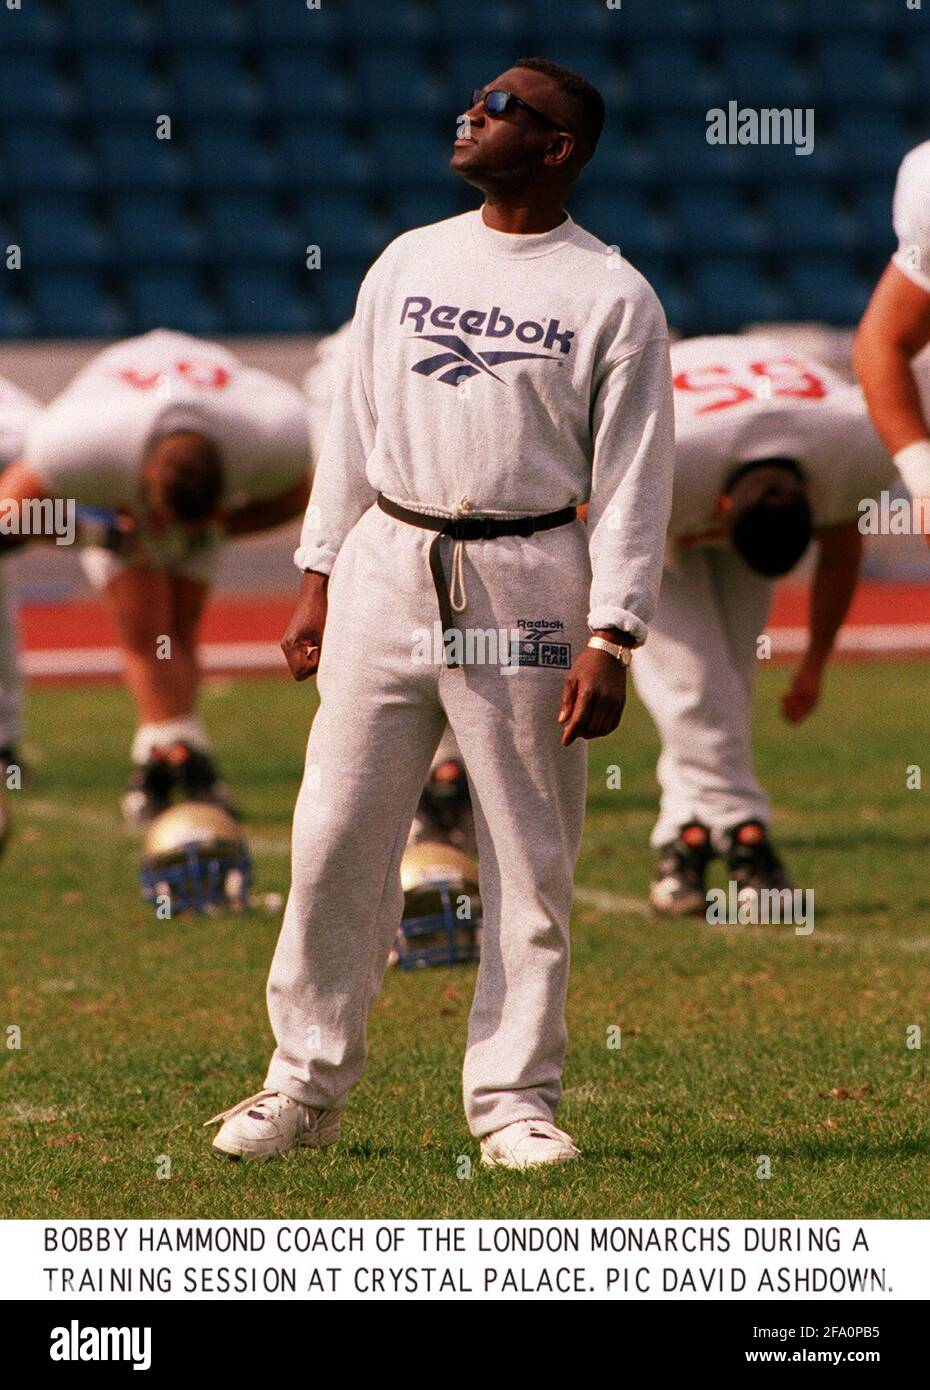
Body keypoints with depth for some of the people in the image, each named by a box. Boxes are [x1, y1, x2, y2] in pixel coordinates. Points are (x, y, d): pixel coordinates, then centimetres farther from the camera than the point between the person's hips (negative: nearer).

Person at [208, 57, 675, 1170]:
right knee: (336, 836, 1)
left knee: (531, 857, 1)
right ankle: (307, 1083, 10)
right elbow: (355, 426, 15)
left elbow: (633, 479, -5)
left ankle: (514, 1095, 10)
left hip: (526, 584, -3)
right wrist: (318, 578, 9)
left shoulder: (613, 298, -2)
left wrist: (610, 638, -12)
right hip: (385, 567, 4)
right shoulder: (407, 262, 12)